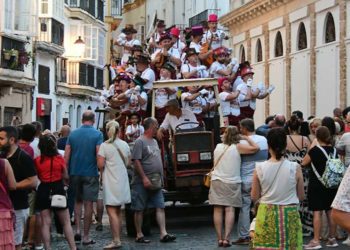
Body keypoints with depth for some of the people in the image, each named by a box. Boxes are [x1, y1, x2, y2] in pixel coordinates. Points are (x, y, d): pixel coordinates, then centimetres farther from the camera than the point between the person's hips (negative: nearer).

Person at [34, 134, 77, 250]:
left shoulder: (37, 160, -5)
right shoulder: (60, 158, -7)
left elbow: (37, 176, 5)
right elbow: (65, 177, 2)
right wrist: (65, 183, 22)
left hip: (43, 190, 1)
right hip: (58, 189, -1)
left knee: (45, 223, 5)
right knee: (66, 222, 7)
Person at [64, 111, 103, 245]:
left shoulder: (73, 134, 3)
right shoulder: (97, 134, -7)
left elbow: (66, 156, 1)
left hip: (75, 172, 3)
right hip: (90, 173, -3)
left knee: (78, 201, 20)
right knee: (88, 203, 3)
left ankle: (77, 230, 8)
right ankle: (86, 237, 7)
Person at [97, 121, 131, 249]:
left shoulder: (104, 146, -11)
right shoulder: (125, 145, 6)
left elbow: (100, 164, -15)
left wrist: (103, 172, 4)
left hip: (111, 181, -6)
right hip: (123, 180, 6)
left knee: (111, 211, -7)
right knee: (118, 211, 15)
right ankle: (117, 237, 19)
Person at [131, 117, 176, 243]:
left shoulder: (154, 141, 14)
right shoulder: (140, 141, -11)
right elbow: (136, 161, -17)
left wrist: (160, 178, 16)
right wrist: (144, 178, -21)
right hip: (142, 182, -8)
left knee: (160, 207, 1)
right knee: (139, 209, 2)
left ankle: (163, 234, 0)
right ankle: (139, 235, 9)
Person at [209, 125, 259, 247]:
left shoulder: (218, 147, 6)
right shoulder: (237, 147, -7)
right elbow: (255, 148, -10)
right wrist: (246, 138, 2)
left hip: (217, 181, 3)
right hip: (232, 182, -3)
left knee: (218, 210, 3)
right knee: (230, 209, -1)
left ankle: (220, 238, 2)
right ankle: (226, 238, -9)